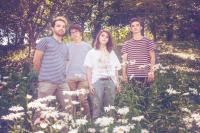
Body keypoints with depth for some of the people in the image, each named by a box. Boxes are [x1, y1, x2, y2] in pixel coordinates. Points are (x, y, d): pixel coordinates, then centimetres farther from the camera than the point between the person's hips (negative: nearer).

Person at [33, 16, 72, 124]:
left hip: (62, 82, 6)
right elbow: (36, 61, 0)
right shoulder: (46, 41, 2)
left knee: (68, 109, 6)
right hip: (47, 82, -6)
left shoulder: (65, 47, 23)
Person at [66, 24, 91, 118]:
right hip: (70, 77, 2)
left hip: (83, 76, -1)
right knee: (72, 100, 0)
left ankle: (87, 117, 1)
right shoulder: (68, 47, 13)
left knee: (82, 99, -11)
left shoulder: (87, 46, 11)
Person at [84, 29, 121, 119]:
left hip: (110, 82, 3)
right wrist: (90, 84, -7)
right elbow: (89, 70, 3)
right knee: (97, 108, -9)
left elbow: (116, 69, 16)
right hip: (97, 81, -3)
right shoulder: (92, 52, 10)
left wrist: (117, 83, 6)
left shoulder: (112, 53, 20)